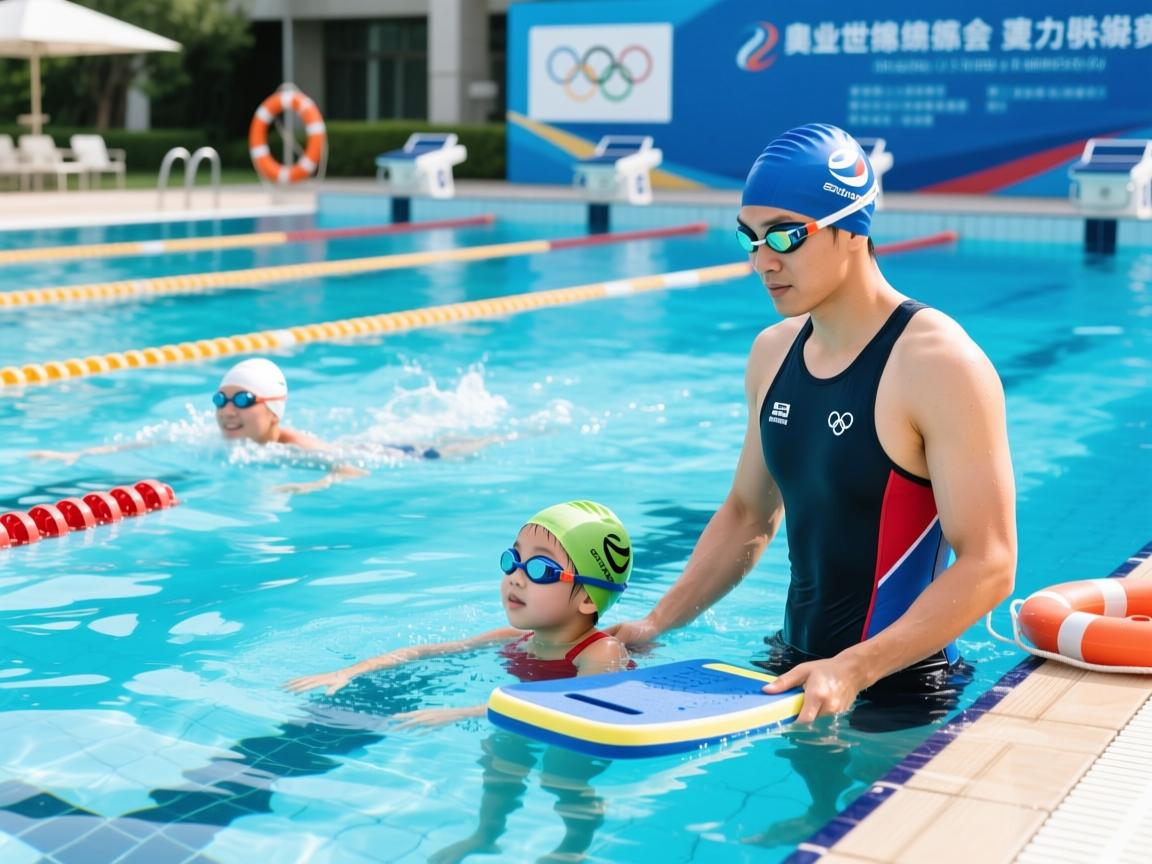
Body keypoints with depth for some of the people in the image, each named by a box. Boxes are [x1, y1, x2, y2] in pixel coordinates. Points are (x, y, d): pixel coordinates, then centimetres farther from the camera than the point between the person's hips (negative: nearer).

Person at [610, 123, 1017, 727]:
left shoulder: (939, 364, -17)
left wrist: (853, 669, -28)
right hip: (793, 667, 6)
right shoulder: (772, 353, 6)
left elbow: (988, 566, -20)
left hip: (899, 689, -6)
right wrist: (658, 622, 6)